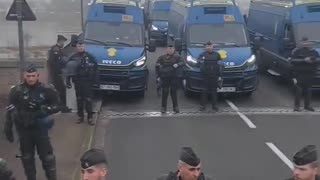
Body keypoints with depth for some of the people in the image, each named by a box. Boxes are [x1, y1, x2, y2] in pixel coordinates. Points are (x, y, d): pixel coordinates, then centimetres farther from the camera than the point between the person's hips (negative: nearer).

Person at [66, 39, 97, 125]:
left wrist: (93, 79, -10)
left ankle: (90, 117, 1)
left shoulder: (89, 56, -3)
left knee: (88, 100, -3)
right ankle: (80, 116, 19)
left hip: (87, 82, -3)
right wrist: (68, 81, 0)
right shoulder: (73, 57, 5)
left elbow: (94, 68, -5)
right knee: (79, 100, 10)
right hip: (77, 82, 3)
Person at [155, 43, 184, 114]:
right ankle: (163, 108, 6)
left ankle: (176, 107, 12)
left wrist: (177, 64, -26)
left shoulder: (176, 57, 2)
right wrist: (158, 76, 1)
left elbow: (182, 62, -4)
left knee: (173, 92, 4)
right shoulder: (162, 57, 2)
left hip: (174, 77, 1)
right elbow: (157, 66, 6)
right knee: (165, 92, -2)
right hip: (164, 77, 0)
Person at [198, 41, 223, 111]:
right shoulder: (203, 54, 4)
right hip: (205, 76, -1)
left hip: (214, 76, 1)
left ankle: (214, 105, 13)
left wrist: (220, 75, 5)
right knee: (205, 90, 0)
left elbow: (220, 65, 9)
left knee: (214, 90, 5)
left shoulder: (216, 54, 8)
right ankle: (203, 105, 6)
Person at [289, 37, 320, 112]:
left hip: (310, 74, 4)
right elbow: (292, 60, -12)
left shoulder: (313, 51, 13)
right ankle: (296, 106, -1)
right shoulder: (296, 51, 0)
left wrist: (314, 60, -10)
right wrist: (304, 60, -19)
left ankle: (307, 105, 17)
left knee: (308, 90, 7)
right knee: (298, 90, -7)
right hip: (299, 74, -4)